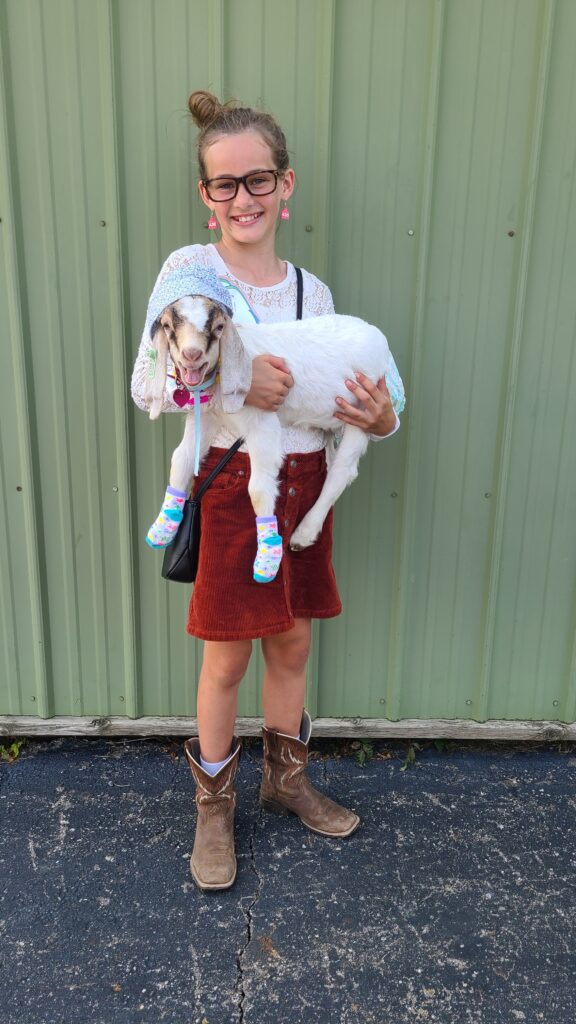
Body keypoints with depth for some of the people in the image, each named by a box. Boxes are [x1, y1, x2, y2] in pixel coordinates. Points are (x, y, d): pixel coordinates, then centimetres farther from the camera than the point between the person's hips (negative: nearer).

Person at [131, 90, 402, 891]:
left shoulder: (313, 290, 8)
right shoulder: (189, 269, -5)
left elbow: (335, 398, 9)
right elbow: (146, 383, -12)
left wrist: (379, 419, -12)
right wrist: (233, 382, -26)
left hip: (305, 482, 5)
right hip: (232, 482, -4)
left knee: (293, 643, 16)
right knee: (228, 659, 7)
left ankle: (287, 778, 41)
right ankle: (213, 808, 31)